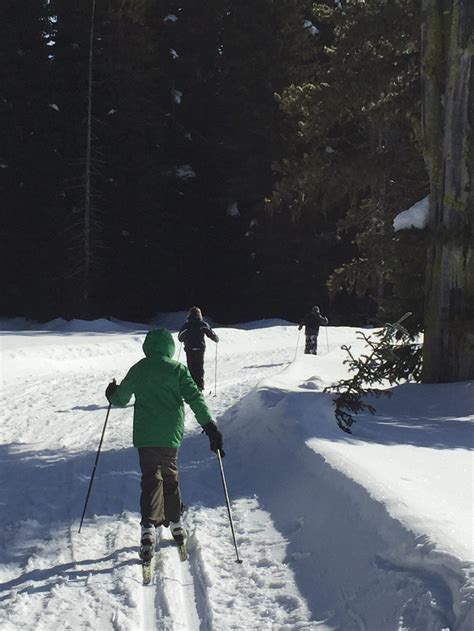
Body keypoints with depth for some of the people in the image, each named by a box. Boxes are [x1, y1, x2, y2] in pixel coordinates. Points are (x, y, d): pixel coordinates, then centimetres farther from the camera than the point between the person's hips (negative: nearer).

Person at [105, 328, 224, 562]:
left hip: (145, 436, 0)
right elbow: (195, 398, -12)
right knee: (170, 476, 18)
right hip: (170, 436, 0)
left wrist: (112, 394, 35)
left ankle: (148, 528, -17)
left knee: (151, 479, 1)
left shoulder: (138, 370, 3)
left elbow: (120, 399, 12)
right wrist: (210, 426, -12)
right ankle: (175, 522, 25)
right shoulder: (177, 369, -3)